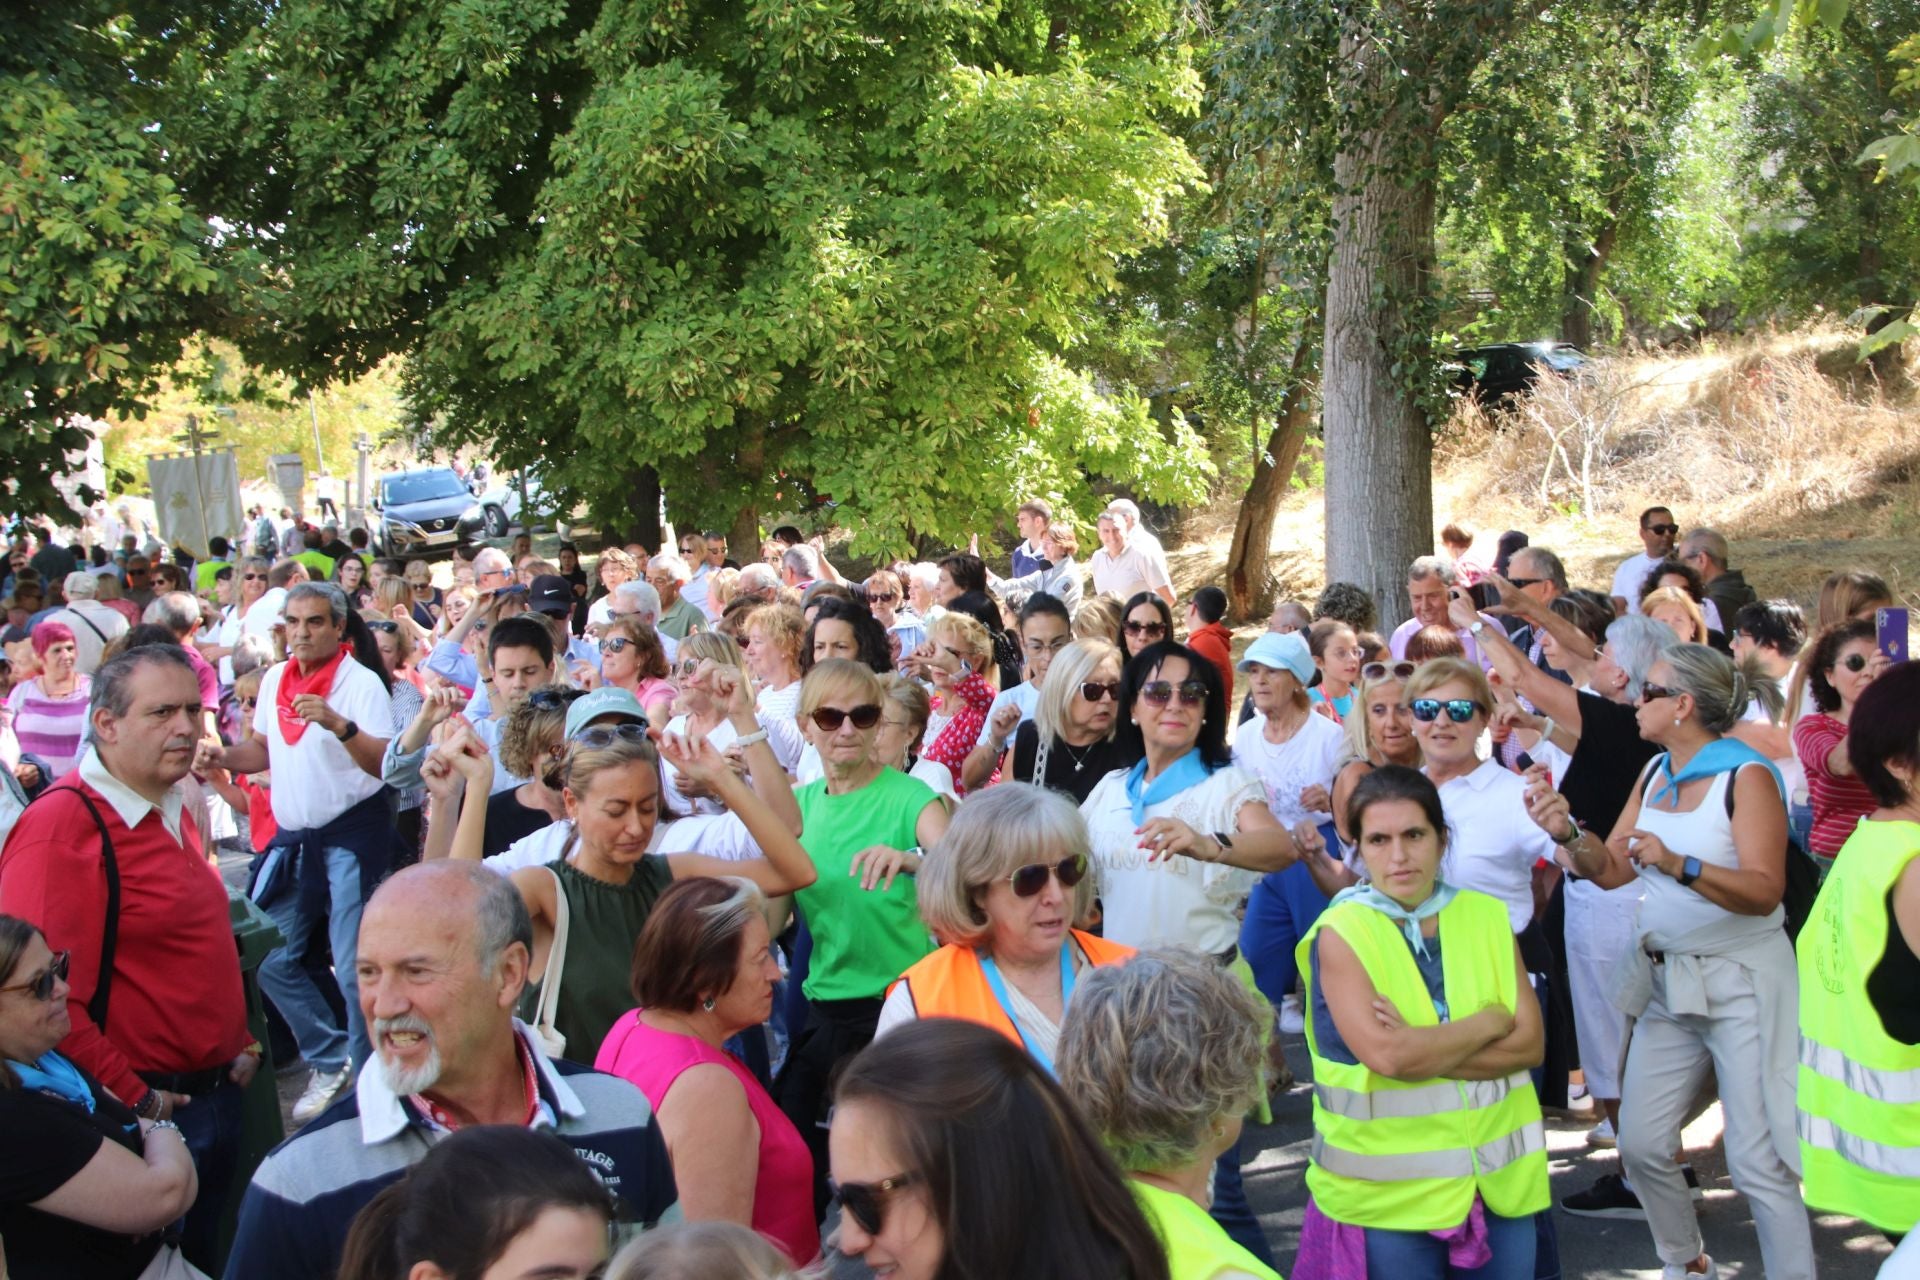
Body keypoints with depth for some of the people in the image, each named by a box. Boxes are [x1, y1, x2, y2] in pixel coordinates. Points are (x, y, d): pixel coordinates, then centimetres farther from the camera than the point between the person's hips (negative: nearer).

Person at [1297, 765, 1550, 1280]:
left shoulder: (1486, 917, 5)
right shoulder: (1341, 932, -8)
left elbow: (1530, 1043, -3)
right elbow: (1386, 1055, -21)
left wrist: (1422, 1049, -16)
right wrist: (1490, 1022, -9)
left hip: (1499, 1178, 4)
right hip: (1388, 1192, -4)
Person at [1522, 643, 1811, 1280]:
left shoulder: (1747, 775, -15)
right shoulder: (1655, 773, 7)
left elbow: (1765, 890, -23)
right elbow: (1610, 869, 5)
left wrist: (1679, 865, -36)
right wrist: (1568, 833, -14)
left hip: (1741, 982, -7)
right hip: (1667, 981, 7)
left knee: (1759, 1161, -7)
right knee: (1641, 1144, 9)